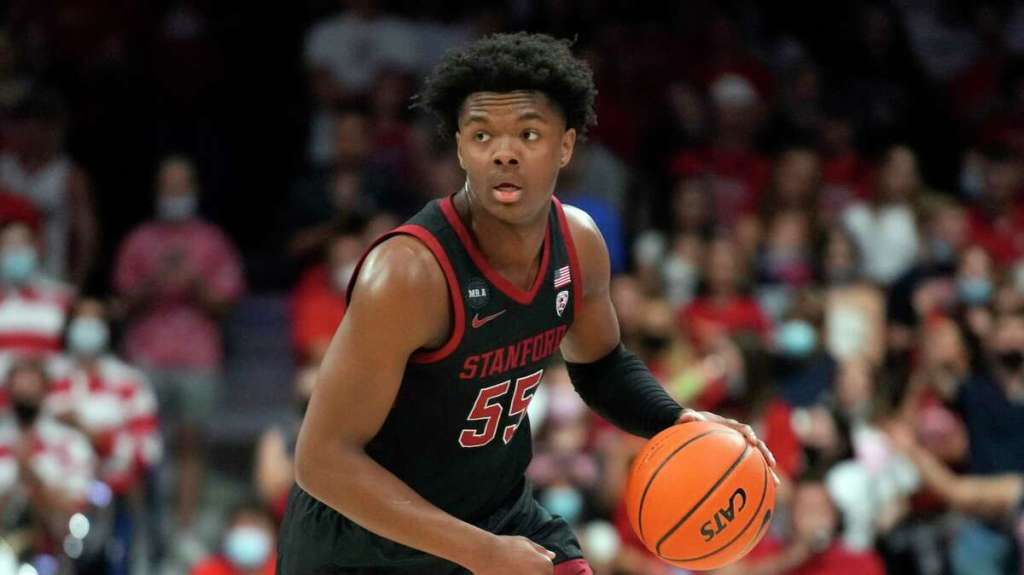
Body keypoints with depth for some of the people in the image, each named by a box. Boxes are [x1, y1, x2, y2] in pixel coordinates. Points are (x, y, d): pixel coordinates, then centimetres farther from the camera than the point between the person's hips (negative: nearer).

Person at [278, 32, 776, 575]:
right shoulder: (407, 273, -28)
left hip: (502, 517, 6)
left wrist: (678, 423, -5)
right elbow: (324, 459, -27)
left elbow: (601, 365, 15)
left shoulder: (579, 243, -7)